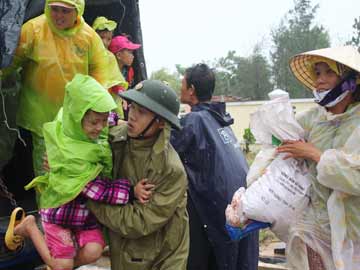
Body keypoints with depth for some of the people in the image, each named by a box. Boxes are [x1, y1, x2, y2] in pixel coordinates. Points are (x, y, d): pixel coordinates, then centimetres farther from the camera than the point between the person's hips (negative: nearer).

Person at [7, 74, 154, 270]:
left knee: (92, 252, -11)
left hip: (86, 209, 5)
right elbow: (97, 190, -30)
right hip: (61, 209, -5)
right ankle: (30, 227, 23)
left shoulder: (101, 133, -13)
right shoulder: (66, 151, -31)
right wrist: (131, 191, -34)